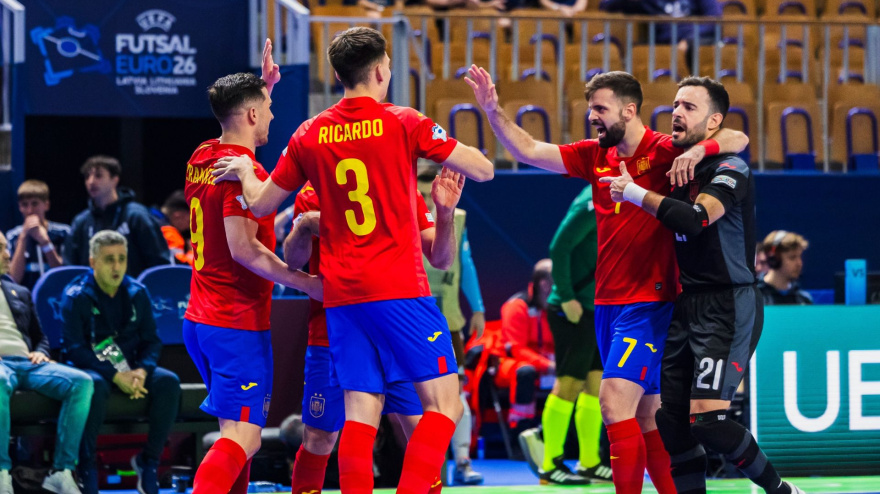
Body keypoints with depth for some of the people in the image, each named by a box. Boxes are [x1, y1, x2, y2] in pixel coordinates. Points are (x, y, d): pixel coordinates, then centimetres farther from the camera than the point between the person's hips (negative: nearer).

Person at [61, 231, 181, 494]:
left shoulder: (137, 294, 6)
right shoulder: (76, 296, -7)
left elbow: (152, 341, 7)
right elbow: (74, 348, -14)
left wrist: (142, 371, -16)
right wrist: (116, 376, -24)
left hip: (131, 369, 4)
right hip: (92, 367, -4)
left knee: (168, 382, -24)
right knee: (95, 385, -39)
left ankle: (149, 461, -13)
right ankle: (87, 468, -27)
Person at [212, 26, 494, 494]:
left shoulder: (309, 135, 7)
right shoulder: (403, 123, -4)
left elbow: (261, 204, 15)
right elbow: (482, 170, -2)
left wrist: (244, 170, 35)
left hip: (341, 295, 5)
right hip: (399, 290, -5)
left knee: (361, 412, 5)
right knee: (444, 401, -1)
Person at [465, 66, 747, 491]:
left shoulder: (665, 152, -8)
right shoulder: (596, 156, 10)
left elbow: (738, 140, -12)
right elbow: (528, 151, 9)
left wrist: (699, 149, -30)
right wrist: (493, 111, -3)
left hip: (648, 302, -7)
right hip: (608, 303, 7)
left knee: (615, 401, -19)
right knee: (645, 415, 12)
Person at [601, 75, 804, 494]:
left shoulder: (730, 170, -10)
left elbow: (695, 218, -27)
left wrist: (634, 193, -19)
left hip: (728, 307, -8)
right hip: (687, 306, 8)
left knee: (706, 420, -18)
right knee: (671, 419, 5)